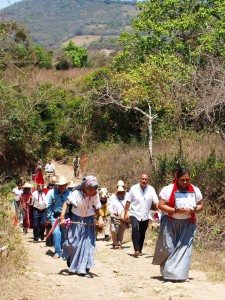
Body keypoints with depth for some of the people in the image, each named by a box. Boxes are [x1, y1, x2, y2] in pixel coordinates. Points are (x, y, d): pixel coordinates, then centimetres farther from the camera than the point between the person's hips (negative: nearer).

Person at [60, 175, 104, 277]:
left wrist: (100, 218, -18)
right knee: (74, 243, -3)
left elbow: (96, 208, 0)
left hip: (88, 221, 3)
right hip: (76, 219, -3)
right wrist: (62, 217, -23)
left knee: (88, 243, -4)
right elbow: (66, 203, -14)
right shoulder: (76, 193, -21)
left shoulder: (95, 195, -10)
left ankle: (82, 269, 3)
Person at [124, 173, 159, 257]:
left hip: (145, 216, 3)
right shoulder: (134, 188, -6)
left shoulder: (151, 190, -4)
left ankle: (140, 250, 29)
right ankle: (136, 250, -26)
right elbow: (128, 201, -1)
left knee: (142, 234, 11)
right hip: (134, 214, -2)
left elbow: (156, 202, -7)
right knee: (135, 228, -26)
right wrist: (125, 213, -3)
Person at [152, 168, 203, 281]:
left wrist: (194, 210, -14)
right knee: (168, 248, 0)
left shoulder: (195, 190, -1)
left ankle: (179, 273, 2)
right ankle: (166, 270, 23)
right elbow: (161, 205, -13)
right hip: (170, 223, -3)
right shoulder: (168, 190, -12)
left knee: (184, 248, -3)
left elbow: (200, 204, 9)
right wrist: (175, 210, -25)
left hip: (187, 224, 3)